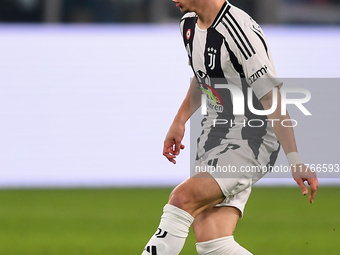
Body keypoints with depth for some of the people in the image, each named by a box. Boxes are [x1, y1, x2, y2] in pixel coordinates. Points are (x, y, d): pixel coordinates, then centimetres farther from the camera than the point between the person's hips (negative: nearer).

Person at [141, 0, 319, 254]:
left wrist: (295, 161, -25)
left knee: (182, 199, -27)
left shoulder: (240, 31, -19)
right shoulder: (189, 24, 9)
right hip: (213, 138, 8)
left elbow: (271, 100, -21)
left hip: (251, 143, -8)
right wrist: (179, 122, 25)